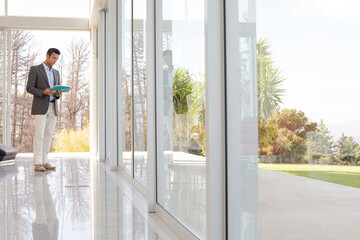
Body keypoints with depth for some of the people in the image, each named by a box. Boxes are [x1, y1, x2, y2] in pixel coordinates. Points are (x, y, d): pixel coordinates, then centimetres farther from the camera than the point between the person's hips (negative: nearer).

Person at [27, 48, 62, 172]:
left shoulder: (56, 73, 17)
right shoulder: (35, 69, -2)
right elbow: (29, 88, -8)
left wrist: (58, 94, -7)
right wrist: (43, 92, -24)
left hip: (52, 107, 6)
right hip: (40, 107, -6)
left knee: (48, 135, 4)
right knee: (39, 135, -10)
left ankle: (44, 162, 8)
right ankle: (37, 164, -8)